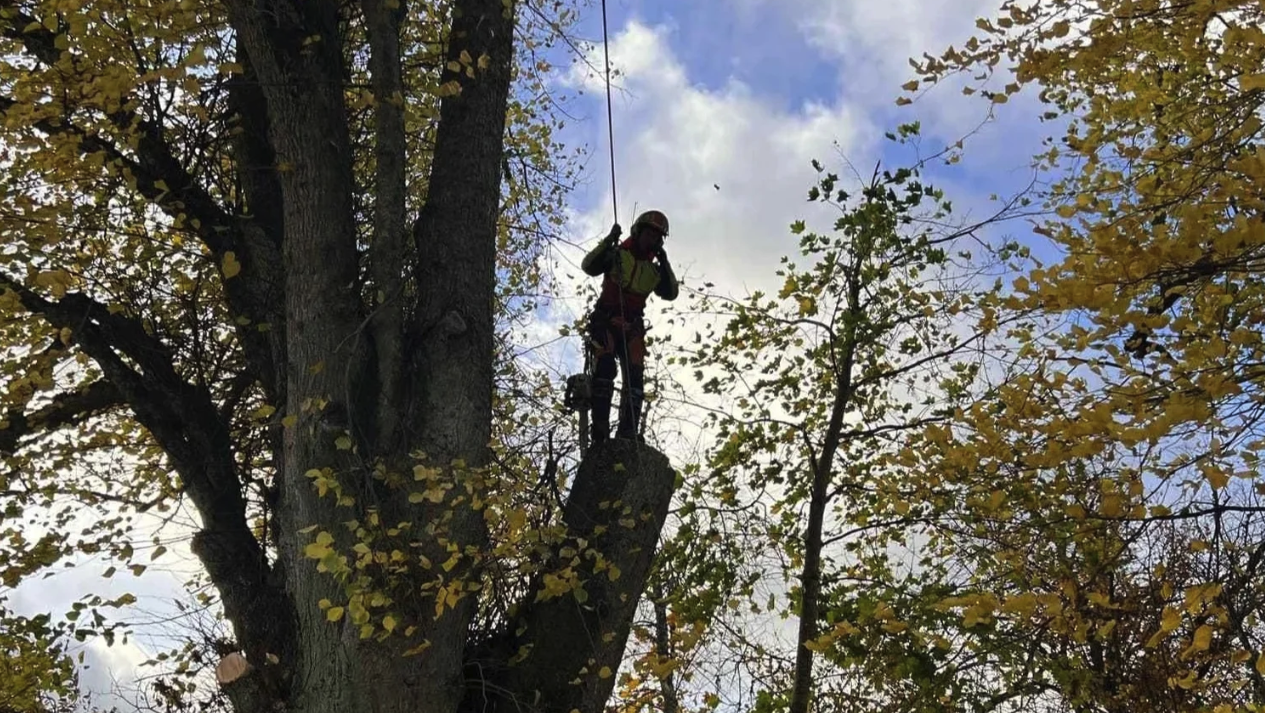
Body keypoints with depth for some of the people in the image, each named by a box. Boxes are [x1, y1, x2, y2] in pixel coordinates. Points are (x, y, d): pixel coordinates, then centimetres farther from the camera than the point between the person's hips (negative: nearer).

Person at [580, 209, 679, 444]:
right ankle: (600, 428, -28)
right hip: (605, 321, -5)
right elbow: (588, 266, -10)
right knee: (605, 365, -23)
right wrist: (608, 241, -17)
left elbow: (671, 293, 7)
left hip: (632, 327, 5)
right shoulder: (617, 255, 5)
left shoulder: (653, 270, 18)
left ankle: (628, 433, -12)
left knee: (635, 377, -8)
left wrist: (665, 263, 0)